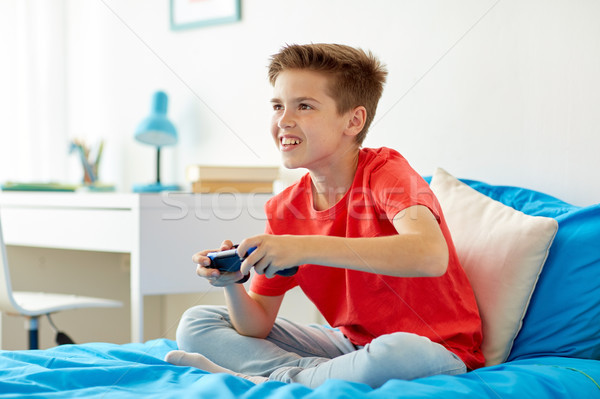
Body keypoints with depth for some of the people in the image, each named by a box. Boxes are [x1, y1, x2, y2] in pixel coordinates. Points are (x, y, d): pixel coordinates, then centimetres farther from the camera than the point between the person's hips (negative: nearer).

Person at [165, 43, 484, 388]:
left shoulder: (386, 172, -17)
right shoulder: (284, 210, 0)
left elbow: (430, 255, -40)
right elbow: (257, 327, 3)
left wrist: (306, 248, -41)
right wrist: (232, 284, -20)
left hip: (434, 350, -6)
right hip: (349, 343, 6)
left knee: (396, 353, -43)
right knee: (195, 324, 3)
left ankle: (269, 379, -17)